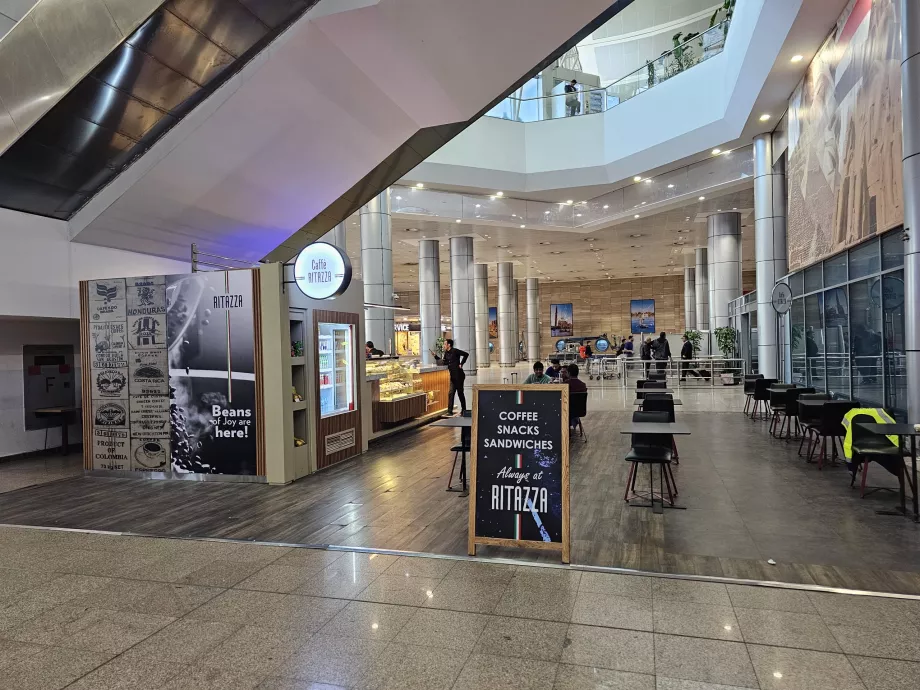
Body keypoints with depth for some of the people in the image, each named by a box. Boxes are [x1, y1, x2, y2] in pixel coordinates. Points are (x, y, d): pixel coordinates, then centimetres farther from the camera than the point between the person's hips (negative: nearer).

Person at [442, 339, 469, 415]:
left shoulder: (455, 351, -12)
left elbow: (466, 354, -14)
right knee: (451, 393, 4)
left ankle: (463, 410, 16)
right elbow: (445, 362, 13)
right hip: (452, 376, 8)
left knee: (460, 392, 2)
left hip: (459, 375, -7)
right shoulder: (446, 353, 11)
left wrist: (461, 364, -13)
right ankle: (450, 411, 7)